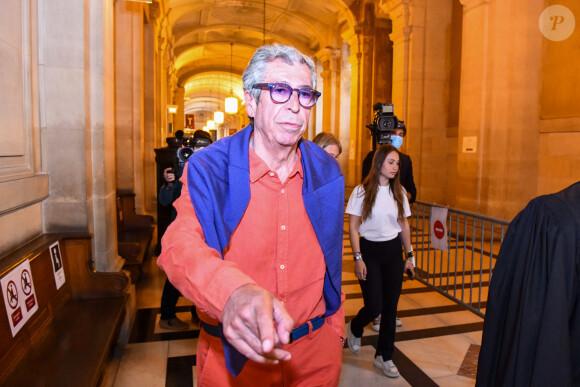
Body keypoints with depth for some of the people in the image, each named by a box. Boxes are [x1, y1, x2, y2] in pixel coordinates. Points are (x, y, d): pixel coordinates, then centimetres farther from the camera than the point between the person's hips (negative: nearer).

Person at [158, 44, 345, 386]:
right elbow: (180, 244, -29)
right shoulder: (208, 169, -14)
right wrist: (233, 292, -49)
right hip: (233, 356, -2)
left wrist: (335, 324, 12)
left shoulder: (327, 172, -3)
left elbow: (331, 258, 7)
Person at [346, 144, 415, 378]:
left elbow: (404, 225, 11)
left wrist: (410, 255, 8)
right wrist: (358, 258, -12)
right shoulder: (362, 191, -9)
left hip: (393, 251, 4)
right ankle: (354, 329, 31)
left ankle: (384, 357, 25)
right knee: (374, 306, -5)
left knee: (390, 307, 7)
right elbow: (353, 227, -7)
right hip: (370, 250, -4)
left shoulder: (399, 192, 4)